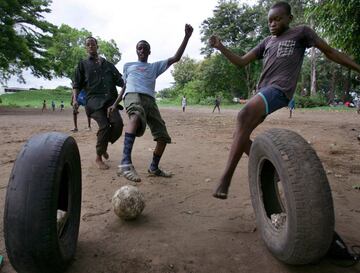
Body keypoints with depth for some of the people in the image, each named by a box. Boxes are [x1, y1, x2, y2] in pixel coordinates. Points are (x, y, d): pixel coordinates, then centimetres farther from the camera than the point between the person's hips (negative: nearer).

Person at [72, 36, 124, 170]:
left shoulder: (108, 64, 25)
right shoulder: (83, 64, 19)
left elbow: (120, 81, 20)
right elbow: (77, 84, 14)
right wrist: (75, 99, -2)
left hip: (110, 98, 3)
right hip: (94, 99, -2)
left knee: (118, 123, -20)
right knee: (104, 126, -21)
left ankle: (104, 146, 9)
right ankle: (98, 158, -2)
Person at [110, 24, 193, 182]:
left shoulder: (155, 66, 27)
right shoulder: (128, 66, 29)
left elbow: (176, 58, 17)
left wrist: (186, 37, 9)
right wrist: (115, 104, 21)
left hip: (150, 100, 4)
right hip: (133, 96, -3)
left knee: (163, 136, -3)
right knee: (136, 116, -41)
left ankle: (154, 168, 19)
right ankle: (125, 163, -56)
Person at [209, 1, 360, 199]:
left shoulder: (301, 32, 11)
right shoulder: (266, 42, 24)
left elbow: (330, 52, 15)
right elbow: (241, 62, 19)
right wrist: (220, 47, 5)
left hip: (279, 90, -7)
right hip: (262, 92, 8)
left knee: (243, 116, -31)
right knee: (240, 135, 2)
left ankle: (226, 178, -32)